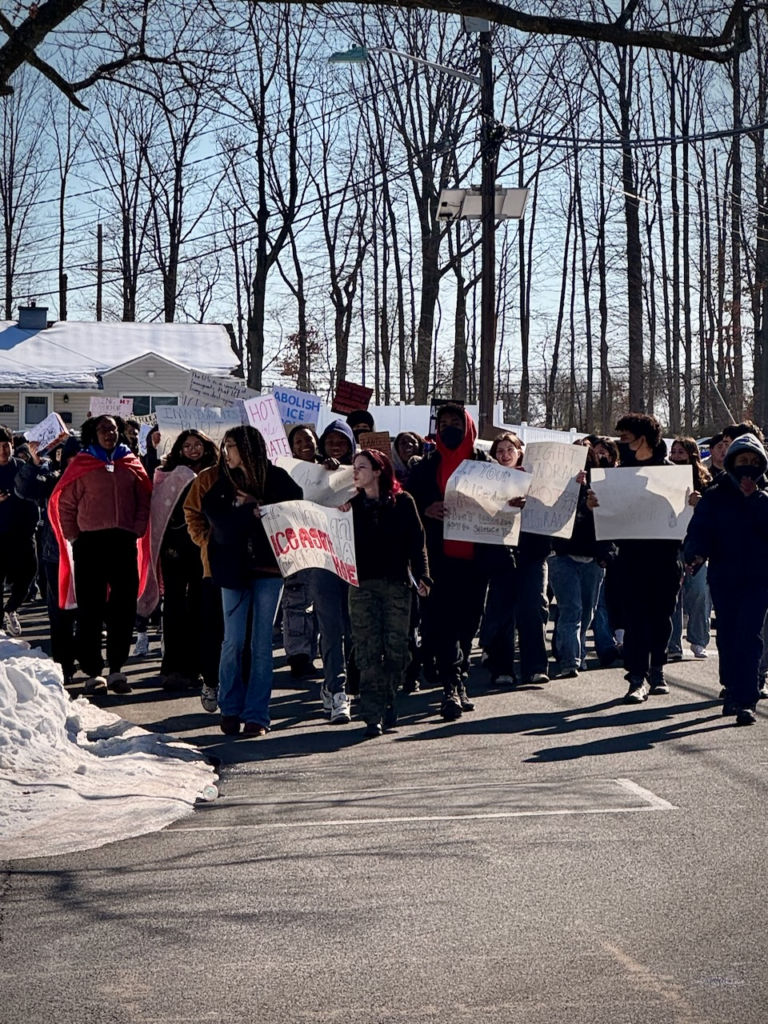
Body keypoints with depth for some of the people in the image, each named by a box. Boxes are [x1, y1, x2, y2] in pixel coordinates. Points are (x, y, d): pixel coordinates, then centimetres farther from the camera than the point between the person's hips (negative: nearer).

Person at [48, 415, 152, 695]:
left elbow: (144, 502, 11)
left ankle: (116, 669, 14)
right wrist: (75, 538, -1)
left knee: (124, 608, 5)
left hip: (124, 543, 3)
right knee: (91, 609, 0)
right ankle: (93, 672, 3)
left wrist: (136, 531, 1)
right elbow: (64, 504, 2)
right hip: (90, 544, -3)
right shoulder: (81, 465, 1)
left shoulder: (131, 464, 10)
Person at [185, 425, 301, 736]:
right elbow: (193, 512, 11)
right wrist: (208, 541, -1)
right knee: (233, 641, -1)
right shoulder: (213, 479, 2)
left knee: (262, 643, 1)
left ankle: (256, 715, 5)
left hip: (268, 567, -1)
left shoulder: (276, 479, -3)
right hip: (233, 568, 1)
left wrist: (261, 508, -9)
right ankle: (230, 710, 12)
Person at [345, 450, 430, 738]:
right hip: (362, 584, 1)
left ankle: (388, 701, 19)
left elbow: (416, 540, 0)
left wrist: (421, 575, -7)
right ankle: (373, 716, -5)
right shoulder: (352, 505, 10)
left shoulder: (402, 502, 3)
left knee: (396, 647, -2)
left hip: (396, 584, -1)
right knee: (367, 652, -5)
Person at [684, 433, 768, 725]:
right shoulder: (714, 496, 6)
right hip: (723, 578, 1)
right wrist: (695, 554, -24)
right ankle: (733, 690, 24)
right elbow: (699, 530, -5)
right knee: (727, 637, 7)